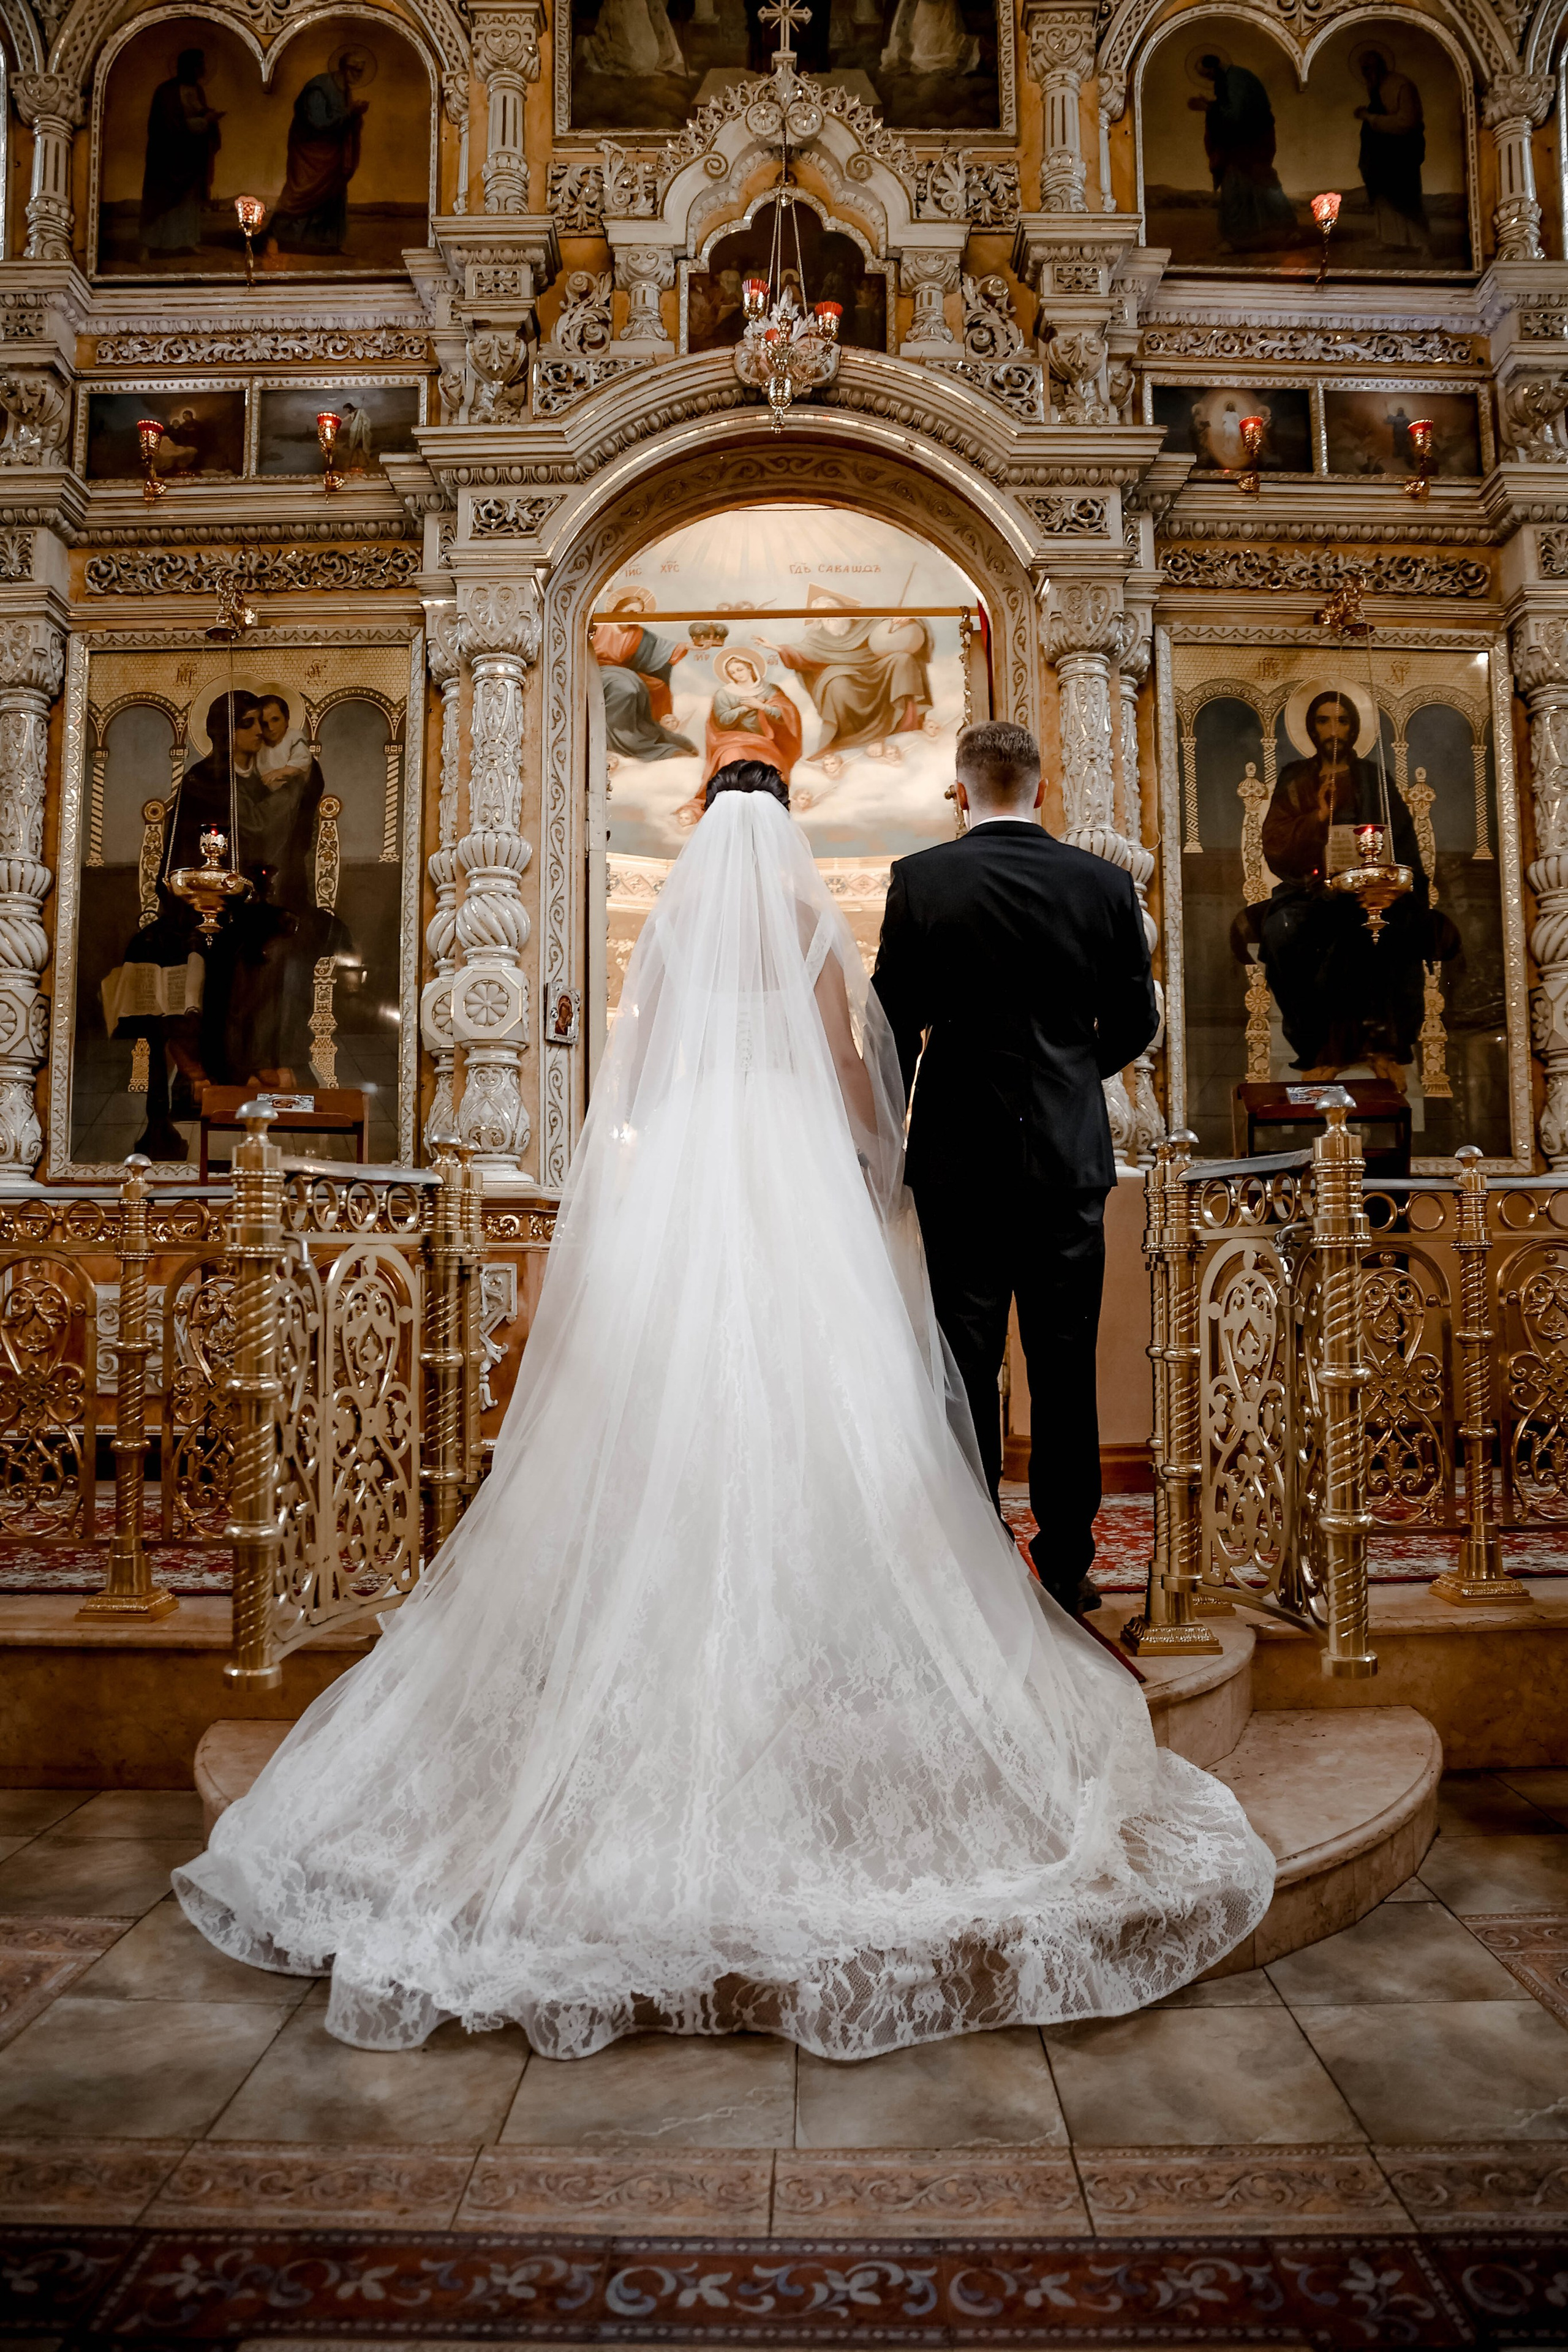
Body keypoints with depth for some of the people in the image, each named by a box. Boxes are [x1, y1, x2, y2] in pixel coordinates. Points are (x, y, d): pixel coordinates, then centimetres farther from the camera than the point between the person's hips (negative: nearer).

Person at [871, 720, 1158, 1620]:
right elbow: (1135, 1022, 6)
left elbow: (893, 1023, -2)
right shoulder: (1104, 883, 1)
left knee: (967, 1366, 6)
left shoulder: (919, 880, -4)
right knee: (1066, 1368, 8)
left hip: (958, 1157, -1)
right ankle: (1065, 1570, 17)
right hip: (1069, 1152, 2)